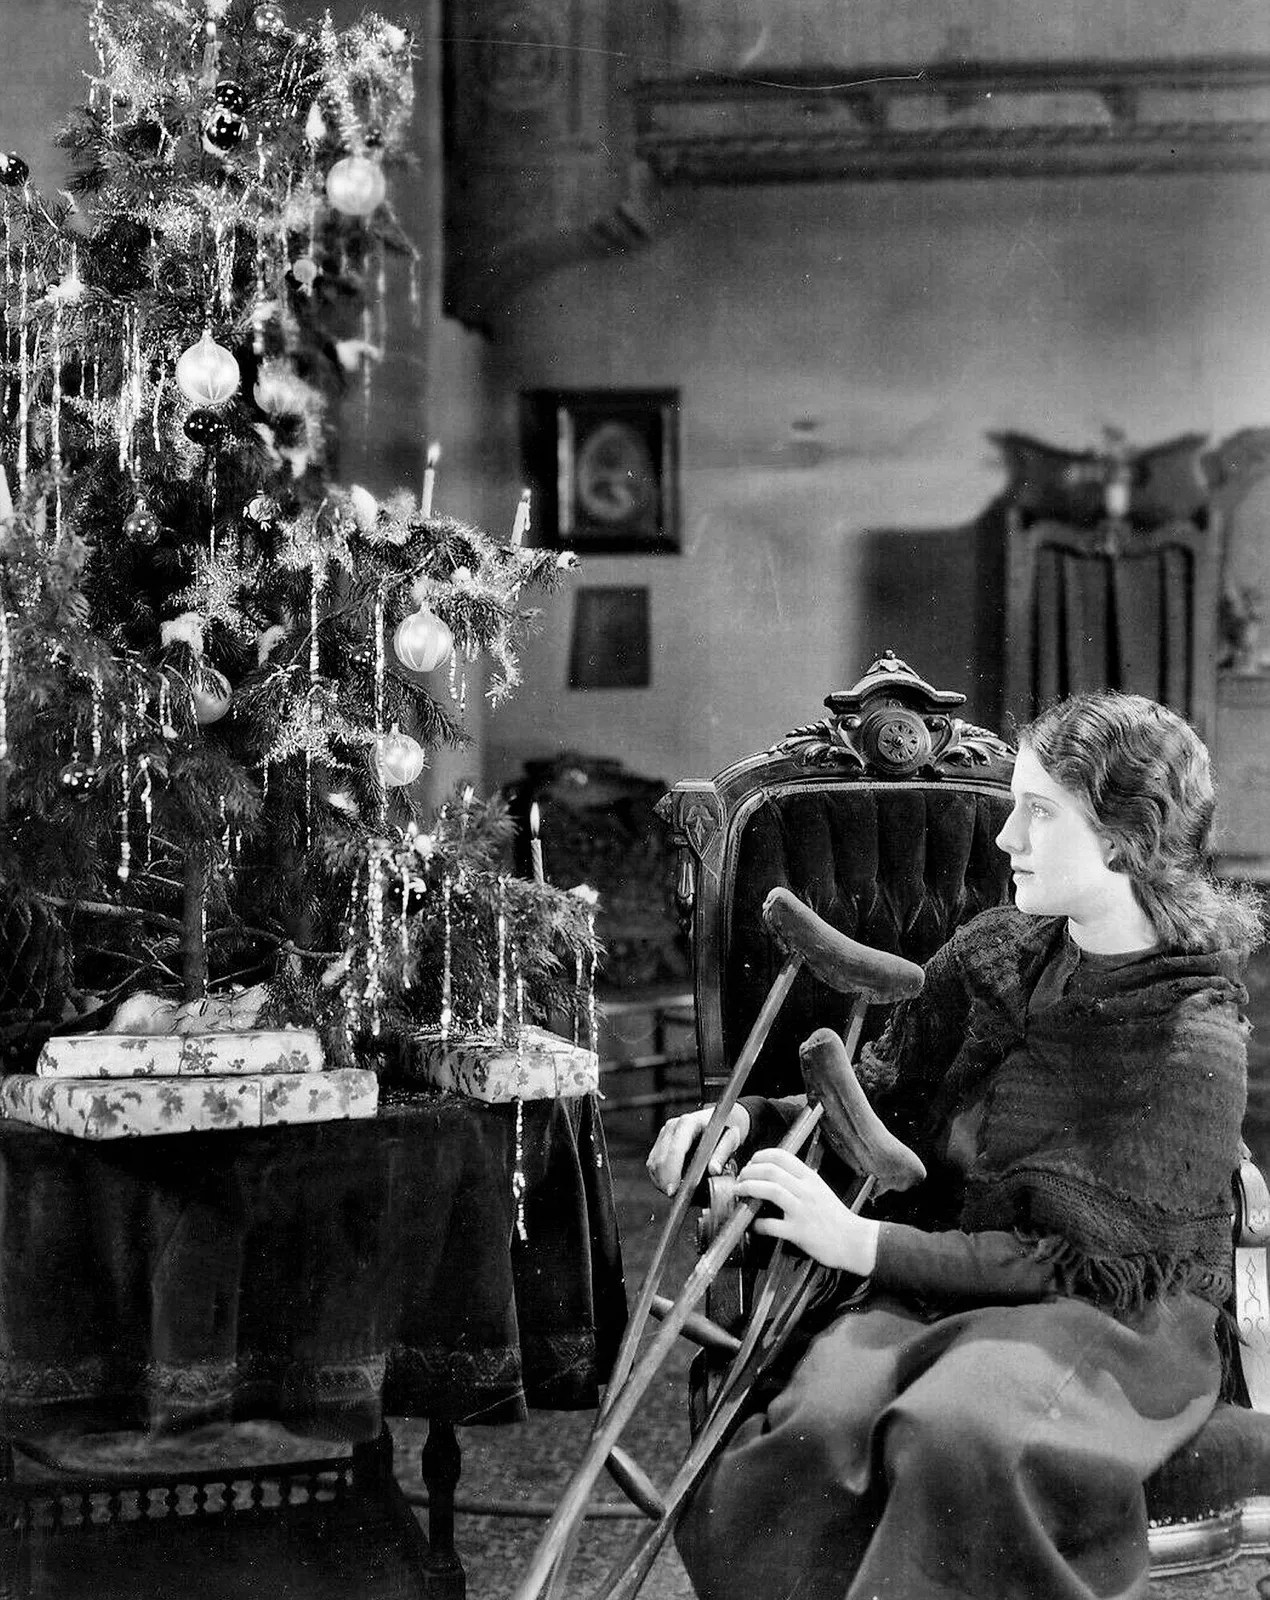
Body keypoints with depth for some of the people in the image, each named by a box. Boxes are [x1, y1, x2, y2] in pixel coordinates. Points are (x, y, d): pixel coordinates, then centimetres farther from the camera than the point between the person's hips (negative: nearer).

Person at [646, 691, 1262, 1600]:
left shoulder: (1194, 1042, -10)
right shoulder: (992, 958, 7)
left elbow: (1091, 1262, -12)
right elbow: (882, 1103, 21)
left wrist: (864, 1242, -17)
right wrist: (746, 1117, 1)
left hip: (1113, 1324, -4)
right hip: (939, 1293, 4)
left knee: (957, 1432, -38)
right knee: (822, 1423, -30)